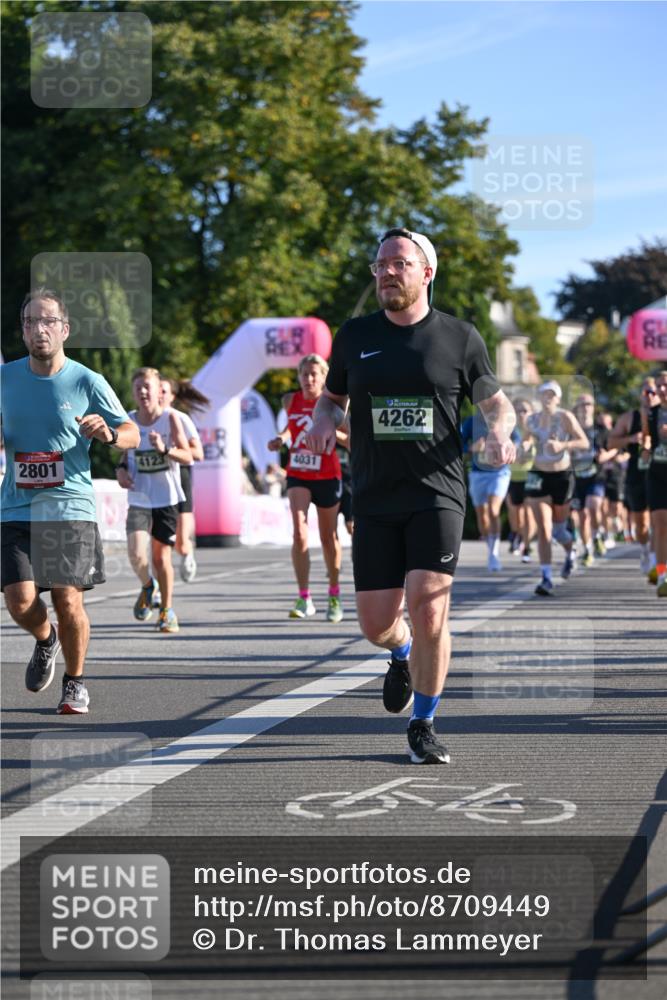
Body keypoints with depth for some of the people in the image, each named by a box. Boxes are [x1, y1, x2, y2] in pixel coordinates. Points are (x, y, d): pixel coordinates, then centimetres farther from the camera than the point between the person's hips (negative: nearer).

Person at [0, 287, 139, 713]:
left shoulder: (87, 382, -1)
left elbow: (132, 432, 4)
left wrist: (108, 433, -18)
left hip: (72, 507, -2)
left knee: (69, 602, -6)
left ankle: (76, 683, 17)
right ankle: (45, 640, 26)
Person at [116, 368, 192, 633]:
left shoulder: (170, 418, -9)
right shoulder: (129, 421, 0)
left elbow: (188, 456, -13)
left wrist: (164, 449, -29)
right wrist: (121, 469, -2)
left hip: (166, 498, -2)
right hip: (138, 499, 2)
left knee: (161, 556, 4)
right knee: (137, 555, -16)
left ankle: (167, 610, 24)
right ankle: (147, 586, 17)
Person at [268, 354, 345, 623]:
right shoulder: (290, 400, 1)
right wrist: (281, 438, 4)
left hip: (327, 477, -1)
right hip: (298, 476, 1)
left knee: (329, 538, 11)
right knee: (299, 534, -16)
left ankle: (334, 597, 28)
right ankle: (304, 598, -12)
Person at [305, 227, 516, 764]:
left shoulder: (460, 338, 2)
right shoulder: (355, 336, 7)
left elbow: (496, 401, 13)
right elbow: (333, 397, 20)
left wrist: (500, 433, -10)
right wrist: (323, 420, -4)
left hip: (437, 496, -2)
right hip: (375, 499, 2)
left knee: (428, 609, -16)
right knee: (376, 623, 0)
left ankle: (423, 724, 5)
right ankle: (402, 655, 39)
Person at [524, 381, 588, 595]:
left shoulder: (565, 417, -8)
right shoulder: (531, 420, 5)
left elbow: (584, 442, -14)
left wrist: (562, 445, -29)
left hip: (562, 476, -2)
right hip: (538, 476, 2)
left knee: (558, 528, 12)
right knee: (543, 528, -11)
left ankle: (570, 555, 47)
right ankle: (546, 579, -14)